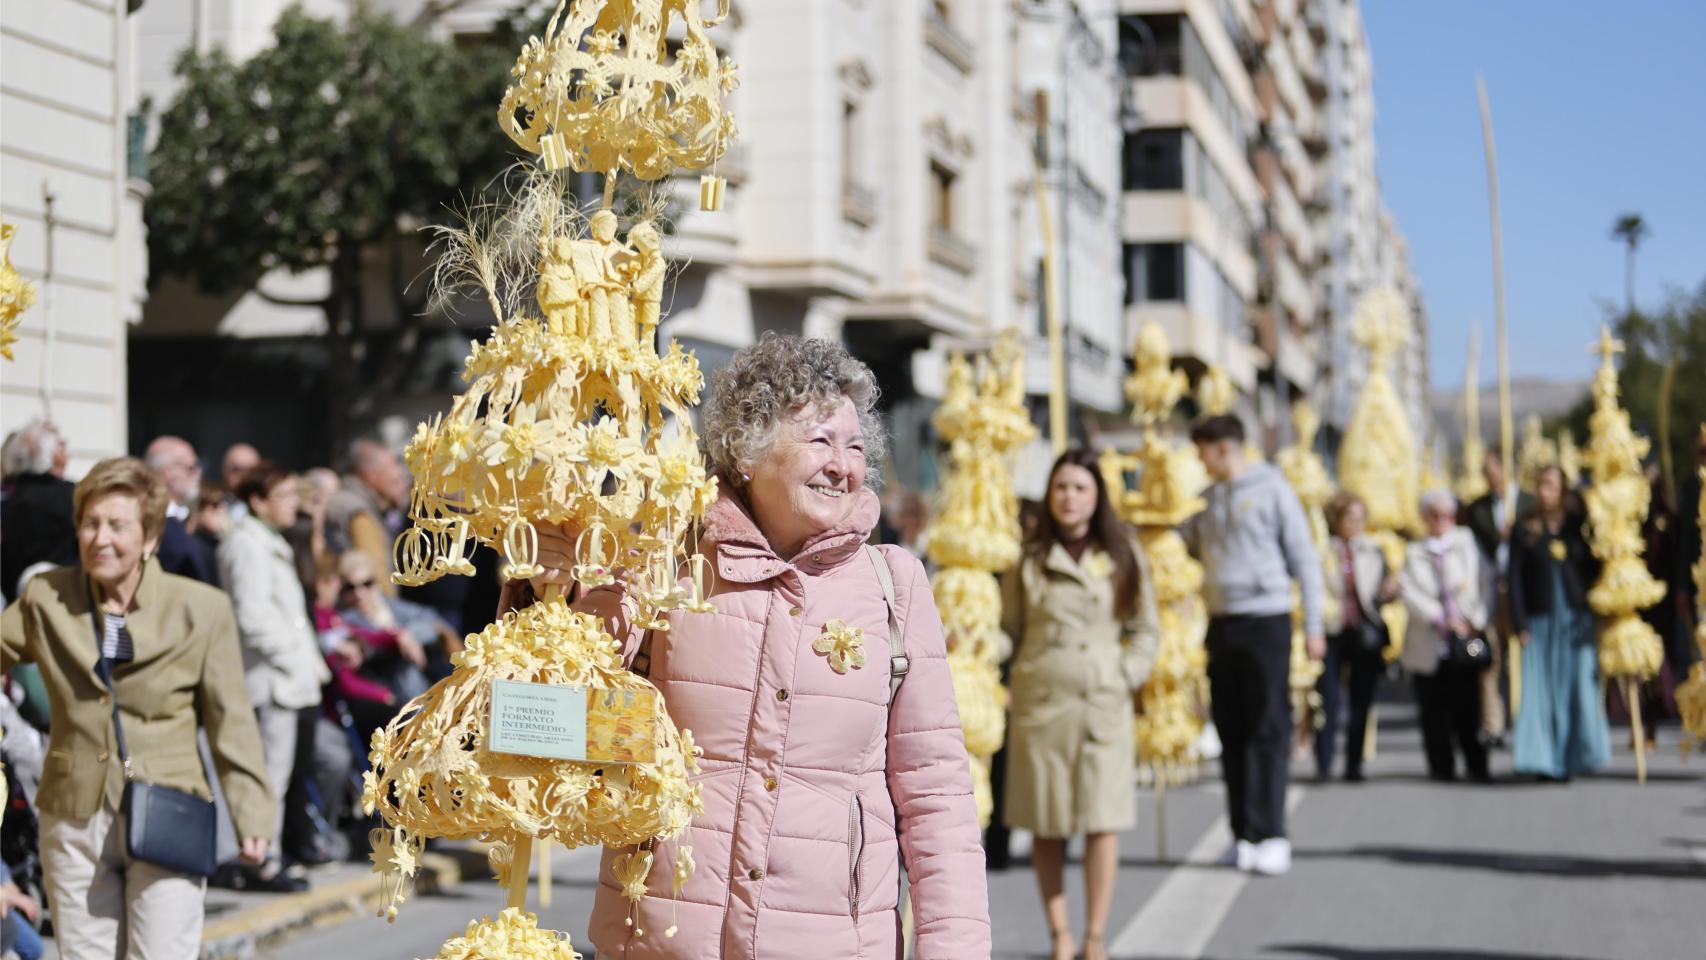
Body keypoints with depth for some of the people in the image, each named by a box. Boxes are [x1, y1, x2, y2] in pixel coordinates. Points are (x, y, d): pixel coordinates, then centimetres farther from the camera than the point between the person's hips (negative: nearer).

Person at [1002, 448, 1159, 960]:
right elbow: (1009, 627, 12)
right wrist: (1029, 672, 1)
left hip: (1105, 704, 0)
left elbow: (1146, 630, 11)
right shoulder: (1030, 558, 6)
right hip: (1040, 701, 0)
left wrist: (1126, 675, -1)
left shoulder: (1123, 556, 8)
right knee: (1046, 823, 1)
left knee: (1103, 820, -4)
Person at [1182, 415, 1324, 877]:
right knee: (1232, 733, 6)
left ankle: (1271, 835, -5)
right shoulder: (1208, 499, 15)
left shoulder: (1272, 490, -2)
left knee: (1269, 730, -6)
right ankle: (1244, 835, 11)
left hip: (1266, 621, -6)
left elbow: (1304, 559, -3)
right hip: (1221, 625, 6)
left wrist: (1313, 625, -6)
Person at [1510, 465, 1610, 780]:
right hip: (1541, 621, -1)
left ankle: (1573, 757, 6)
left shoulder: (1579, 527, 8)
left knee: (1579, 686, -3)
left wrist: (1590, 613, -2)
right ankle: (1546, 761, -2)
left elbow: (1596, 568, 10)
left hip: (1576, 621, 1)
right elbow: (1516, 581, 2)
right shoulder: (1524, 532, 5)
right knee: (1542, 690, -5)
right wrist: (1520, 625, -6)